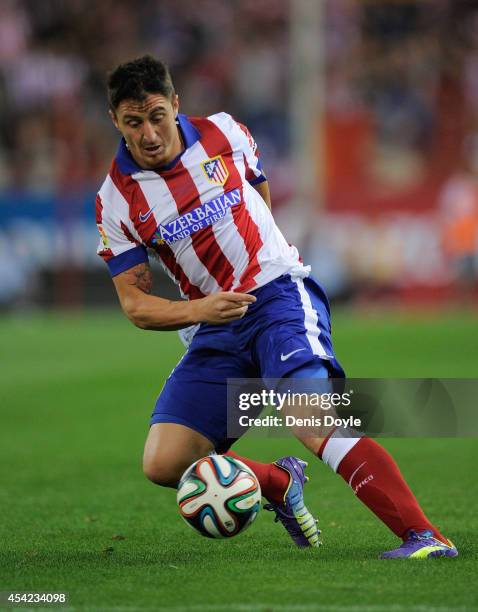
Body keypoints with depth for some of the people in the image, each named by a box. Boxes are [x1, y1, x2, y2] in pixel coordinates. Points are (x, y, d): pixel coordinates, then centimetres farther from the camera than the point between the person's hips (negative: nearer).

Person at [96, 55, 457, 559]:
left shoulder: (223, 133, 0)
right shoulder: (116, 201, -2)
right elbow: (134, 304, -2)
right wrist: (197, 310, -19)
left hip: (278, 289, -3)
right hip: (212, 329, 3)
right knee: (162, 463, -12)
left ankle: (424, 537, -35)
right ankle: (279, 483, 14)